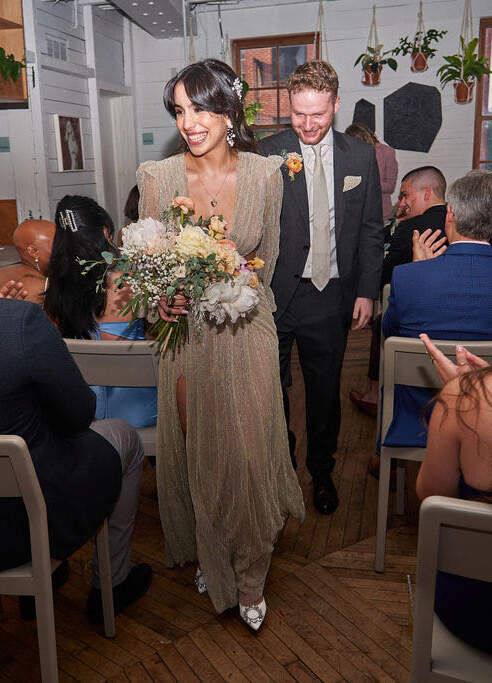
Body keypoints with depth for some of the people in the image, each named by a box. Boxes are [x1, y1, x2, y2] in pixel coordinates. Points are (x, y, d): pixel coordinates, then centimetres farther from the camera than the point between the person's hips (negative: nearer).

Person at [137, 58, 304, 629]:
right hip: (186, 336, 1)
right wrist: (163, 298, -19)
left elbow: (267, 259, 5)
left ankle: (249, 574, 29)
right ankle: (208, 555, 41)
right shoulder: (156, 177, -6)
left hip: (247, 331, 0)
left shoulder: (265, 175, -5)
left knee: (249, 453, 4)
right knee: (197, 453, 13)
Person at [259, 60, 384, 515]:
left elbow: (371, 230, 7)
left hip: (332, 294, 2)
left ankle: (322, 472, 37)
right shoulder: (267, 154, -4)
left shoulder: (361, 157, 4)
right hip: (275, 293, -1)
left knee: (325, 391, 15)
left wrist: (366, 291, 2)